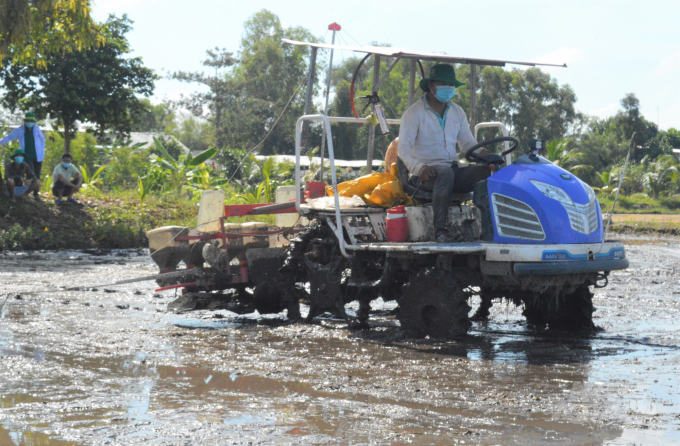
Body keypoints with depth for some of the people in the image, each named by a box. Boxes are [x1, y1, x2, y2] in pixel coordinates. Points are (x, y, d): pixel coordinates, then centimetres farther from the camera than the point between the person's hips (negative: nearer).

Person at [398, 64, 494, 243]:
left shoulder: (457, 112, 16)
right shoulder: (414, 112, -3)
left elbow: (467, 143, 17)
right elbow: (403, 148, -11)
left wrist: (483, 153, -7)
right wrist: (419, 167, -31)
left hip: (453, 169, 5)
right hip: (425, 173, -5)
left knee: (488, 171, -22)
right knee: (445, 173, -40)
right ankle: (440, 229, -39)